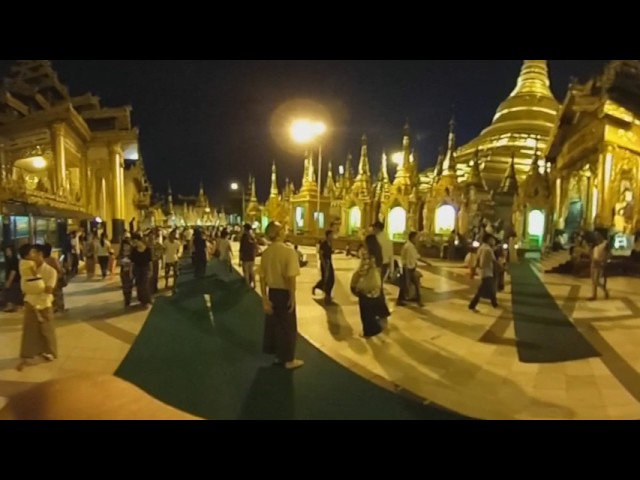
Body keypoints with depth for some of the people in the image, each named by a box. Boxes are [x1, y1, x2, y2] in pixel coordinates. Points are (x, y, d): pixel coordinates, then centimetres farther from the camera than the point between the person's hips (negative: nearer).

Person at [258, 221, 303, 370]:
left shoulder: (266, 252, -1)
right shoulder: (289, 251, -19)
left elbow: (262, 277, -1)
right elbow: (291, 277, -23)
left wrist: (264, 298, 5)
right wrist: (292, 297, -12)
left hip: (272, 292, 6)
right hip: (284, 293, -6)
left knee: (273, 323, 19)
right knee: (288, 326, 9)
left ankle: (278, 354, 34)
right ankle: (288, 359, 22)